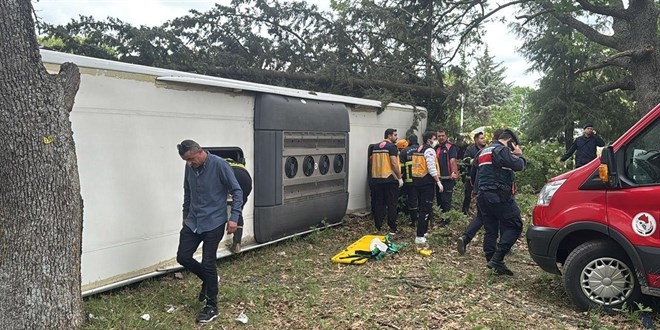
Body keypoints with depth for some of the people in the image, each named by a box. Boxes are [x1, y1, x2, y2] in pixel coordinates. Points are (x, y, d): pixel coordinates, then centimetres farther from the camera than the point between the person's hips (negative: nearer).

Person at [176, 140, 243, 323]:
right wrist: (185, 215, 23)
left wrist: (234, 218, -18)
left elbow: (237, 191, -13)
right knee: (183, 257, 5)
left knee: (208, 263, -2)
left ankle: (212, 307, 14)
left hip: (214, 223, -6)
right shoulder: (189, 167, 2)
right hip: (192, 222, 6)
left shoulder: (219, 165, -16)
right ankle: (208, 280, 32)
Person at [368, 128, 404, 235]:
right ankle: (392, 229, 2)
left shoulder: (375, 147, 11)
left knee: (378, 203, 11)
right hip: (390, 179, -6)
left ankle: (378, 227, 14)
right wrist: (400, 178, -10)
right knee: (391, 205, 1)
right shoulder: (392, 146, -8)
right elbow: (394, 163, -15)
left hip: (376, 179, 6)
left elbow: (371, 161, 14)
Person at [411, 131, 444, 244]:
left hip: (417, 180, 9)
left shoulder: (417, 149, 15)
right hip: (427, 181, -9)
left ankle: (422, 231, 28)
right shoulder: (429, 150, -12)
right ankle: (419, 237, -8)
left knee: (422, 207, 19)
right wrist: (439, 182, -15)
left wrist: (417, 180, 19)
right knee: (426, 209, -6)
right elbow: (432, 169, -19)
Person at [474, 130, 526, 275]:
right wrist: (519, 154, 3)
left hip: (483, 195, 9)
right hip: (499, 196, -9)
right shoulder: (502, 150, -8)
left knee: (490, 230, 11)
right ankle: (497, 259, -13)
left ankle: (492, 262, 12)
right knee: (514, 226, -4)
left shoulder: (484, 151, 22)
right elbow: (518, 165, -13)